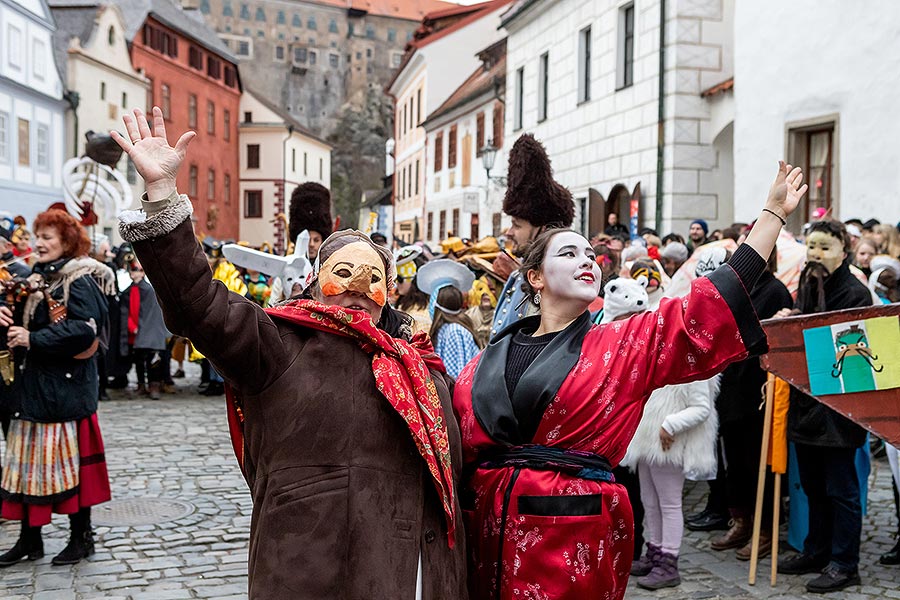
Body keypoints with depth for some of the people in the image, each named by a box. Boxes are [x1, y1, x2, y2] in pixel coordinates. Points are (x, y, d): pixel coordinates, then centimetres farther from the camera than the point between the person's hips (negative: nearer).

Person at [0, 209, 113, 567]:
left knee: (68, 462, 1)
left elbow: (84, 329, -24)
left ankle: (81, 537, 16)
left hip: (66, 387, -8)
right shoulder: (37, 279, 13)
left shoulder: (80, 281, -12)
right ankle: (29, 539, 22)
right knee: (29, 461, 11)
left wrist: (33, 339, -22)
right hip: (34, 383, 8)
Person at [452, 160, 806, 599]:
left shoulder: (625, 346, 3)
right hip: (491, 535, 2)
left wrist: (774, 212, 1)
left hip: (576, 540, -2)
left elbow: (714, 304, 0)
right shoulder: (491, 360, 8)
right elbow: (457, 451, 10)